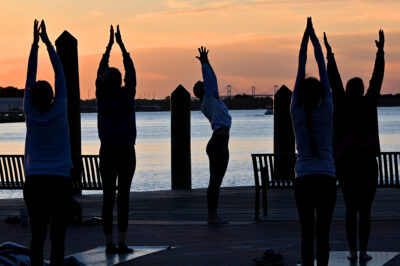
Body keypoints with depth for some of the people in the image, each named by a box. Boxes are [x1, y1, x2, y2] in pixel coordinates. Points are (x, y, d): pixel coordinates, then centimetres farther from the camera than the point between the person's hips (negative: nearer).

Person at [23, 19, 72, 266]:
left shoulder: (31, 115, -1)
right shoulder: (59, 113, -5)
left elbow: (30, 79, 6)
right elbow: (60, 75, 1)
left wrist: (35, 44, 11)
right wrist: (47, 42, 6)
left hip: (34, 182, 2)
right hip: (60, 181, -2)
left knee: (37, 234, 2)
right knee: (58, 235, 0)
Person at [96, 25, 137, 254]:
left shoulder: (102, 96, -2)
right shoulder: (127, 95, -6)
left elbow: (101, 71, 11)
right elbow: (131, 70, 6)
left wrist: (110, 45, 17)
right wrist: (121, 44, 11)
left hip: (107, 152, 2)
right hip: (126, 151, -2)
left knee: (108, 197, 3)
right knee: (123, 197, -1)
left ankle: (110, 243, 1)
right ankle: (122, 243, -4)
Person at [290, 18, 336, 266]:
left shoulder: (297, 112, -2)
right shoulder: (326, 111, -3)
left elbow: (300, 70, 1)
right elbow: (323, 69, -1)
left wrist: (305, 38, 5)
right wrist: (314, 37, 3)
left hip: (304, 179, 1)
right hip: (326, 179, 0)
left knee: (307, 233, 1)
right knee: (323, 233, 0)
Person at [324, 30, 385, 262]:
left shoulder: (342, 103, 1)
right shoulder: (369, 103, -1)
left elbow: (334, 79, 6)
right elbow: (378, 77, 3)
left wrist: (329, 53, 12)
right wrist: (380, 51, 8)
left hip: (347, 161, 1)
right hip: (368, 160, -1)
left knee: (351, 209, 7)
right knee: (365, 209, 0)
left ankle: (353, 251, 2)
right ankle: (363, 251, -4)